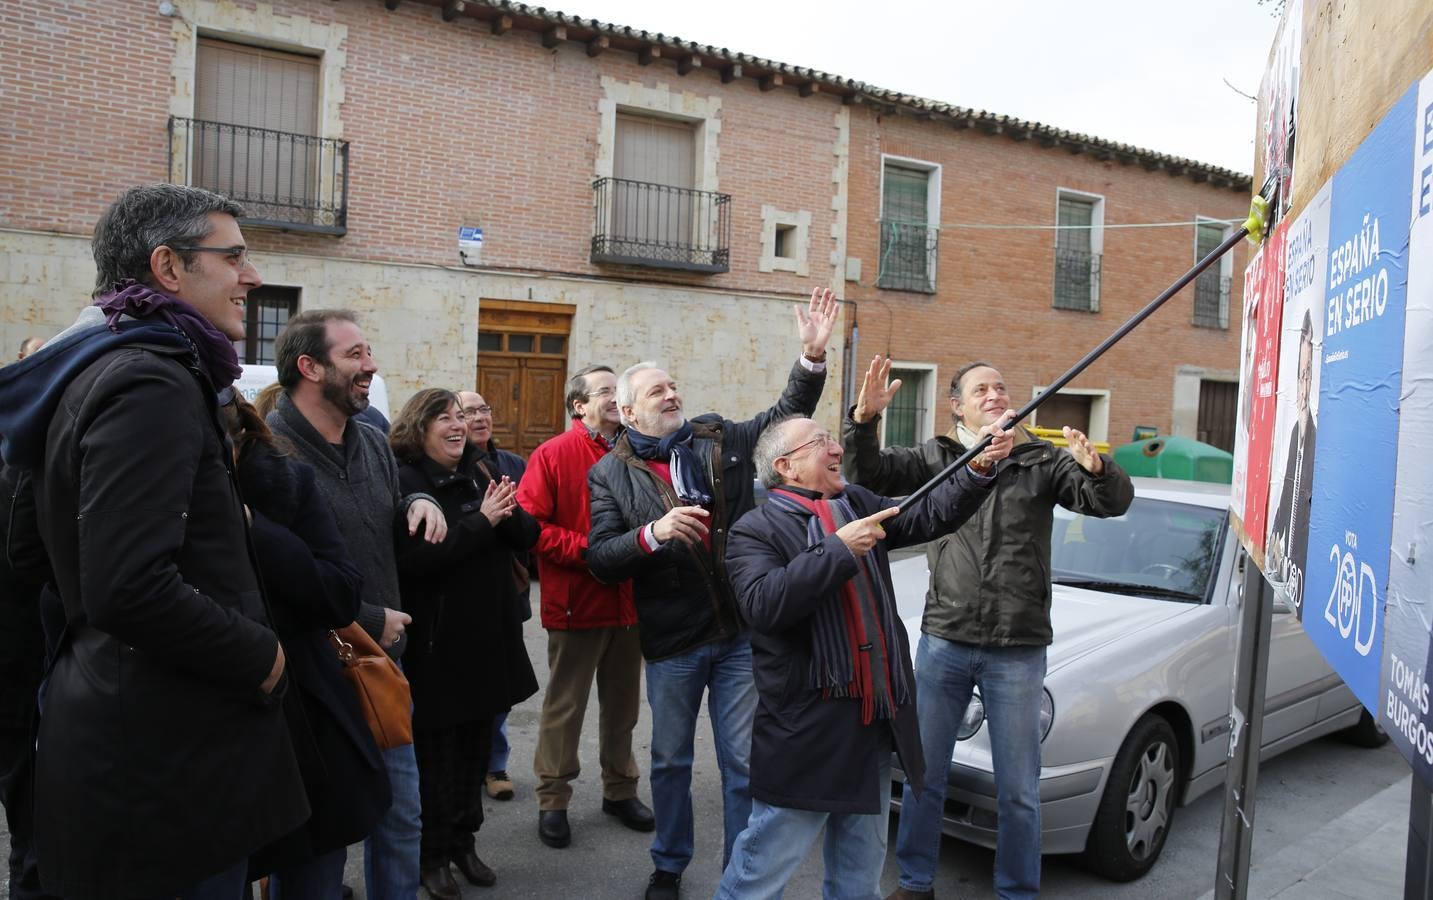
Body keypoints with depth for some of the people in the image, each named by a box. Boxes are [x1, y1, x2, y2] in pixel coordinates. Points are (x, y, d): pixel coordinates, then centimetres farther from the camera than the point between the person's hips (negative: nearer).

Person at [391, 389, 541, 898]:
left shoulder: (479, 474, 11)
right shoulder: (404, 482, -10)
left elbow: (528, 537, 7)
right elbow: (415, 557, -23)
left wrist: (508, 513, -15)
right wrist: (482, 521, -21)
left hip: (488, 635, 6)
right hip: (437, 642, -6)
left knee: (475, 745, 15)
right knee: (436, 750, 5)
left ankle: (464, 841, 30)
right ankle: (434, 855, 21)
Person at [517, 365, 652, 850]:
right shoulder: (553, 455, -7)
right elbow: (530, 526, -13)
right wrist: (590, 550, -18)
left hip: (630, 602, 4)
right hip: (575, 605, -4)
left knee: (623, 702, 15)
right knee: (565, 705, 8)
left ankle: (620, 789, 31)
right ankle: (553, 800, 21)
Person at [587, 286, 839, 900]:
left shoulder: (719, 438, 5)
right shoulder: (611, 475, -1)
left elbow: (786, 418, 7)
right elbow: (600, 558, -7)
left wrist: (813, 356, -8)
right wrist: (652, 534, -24)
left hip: (742, 632, 1)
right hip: (672, 641, -1)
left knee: (744, 762, 8)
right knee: (670, 760, 16)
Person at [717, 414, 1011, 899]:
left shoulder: (859, 503, 11)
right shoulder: (755, 530, -9)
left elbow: (930, 517, 8)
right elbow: (762, 603, -25)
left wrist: (978, 468, -7)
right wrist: (839, 549, -24)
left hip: (874, 718, 7)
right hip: (806, 726, -7)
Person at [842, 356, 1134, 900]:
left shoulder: (1042, 461, 2)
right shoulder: (937, 458, 3)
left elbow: (1114, 502, -7)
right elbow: (865, 476, -7)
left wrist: (1096, 468, -29)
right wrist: (864, 419, -25)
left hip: (1018, 652, 0)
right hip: (944, 643, 1)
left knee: (1018, 790, 10)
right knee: (924, 776, 12)